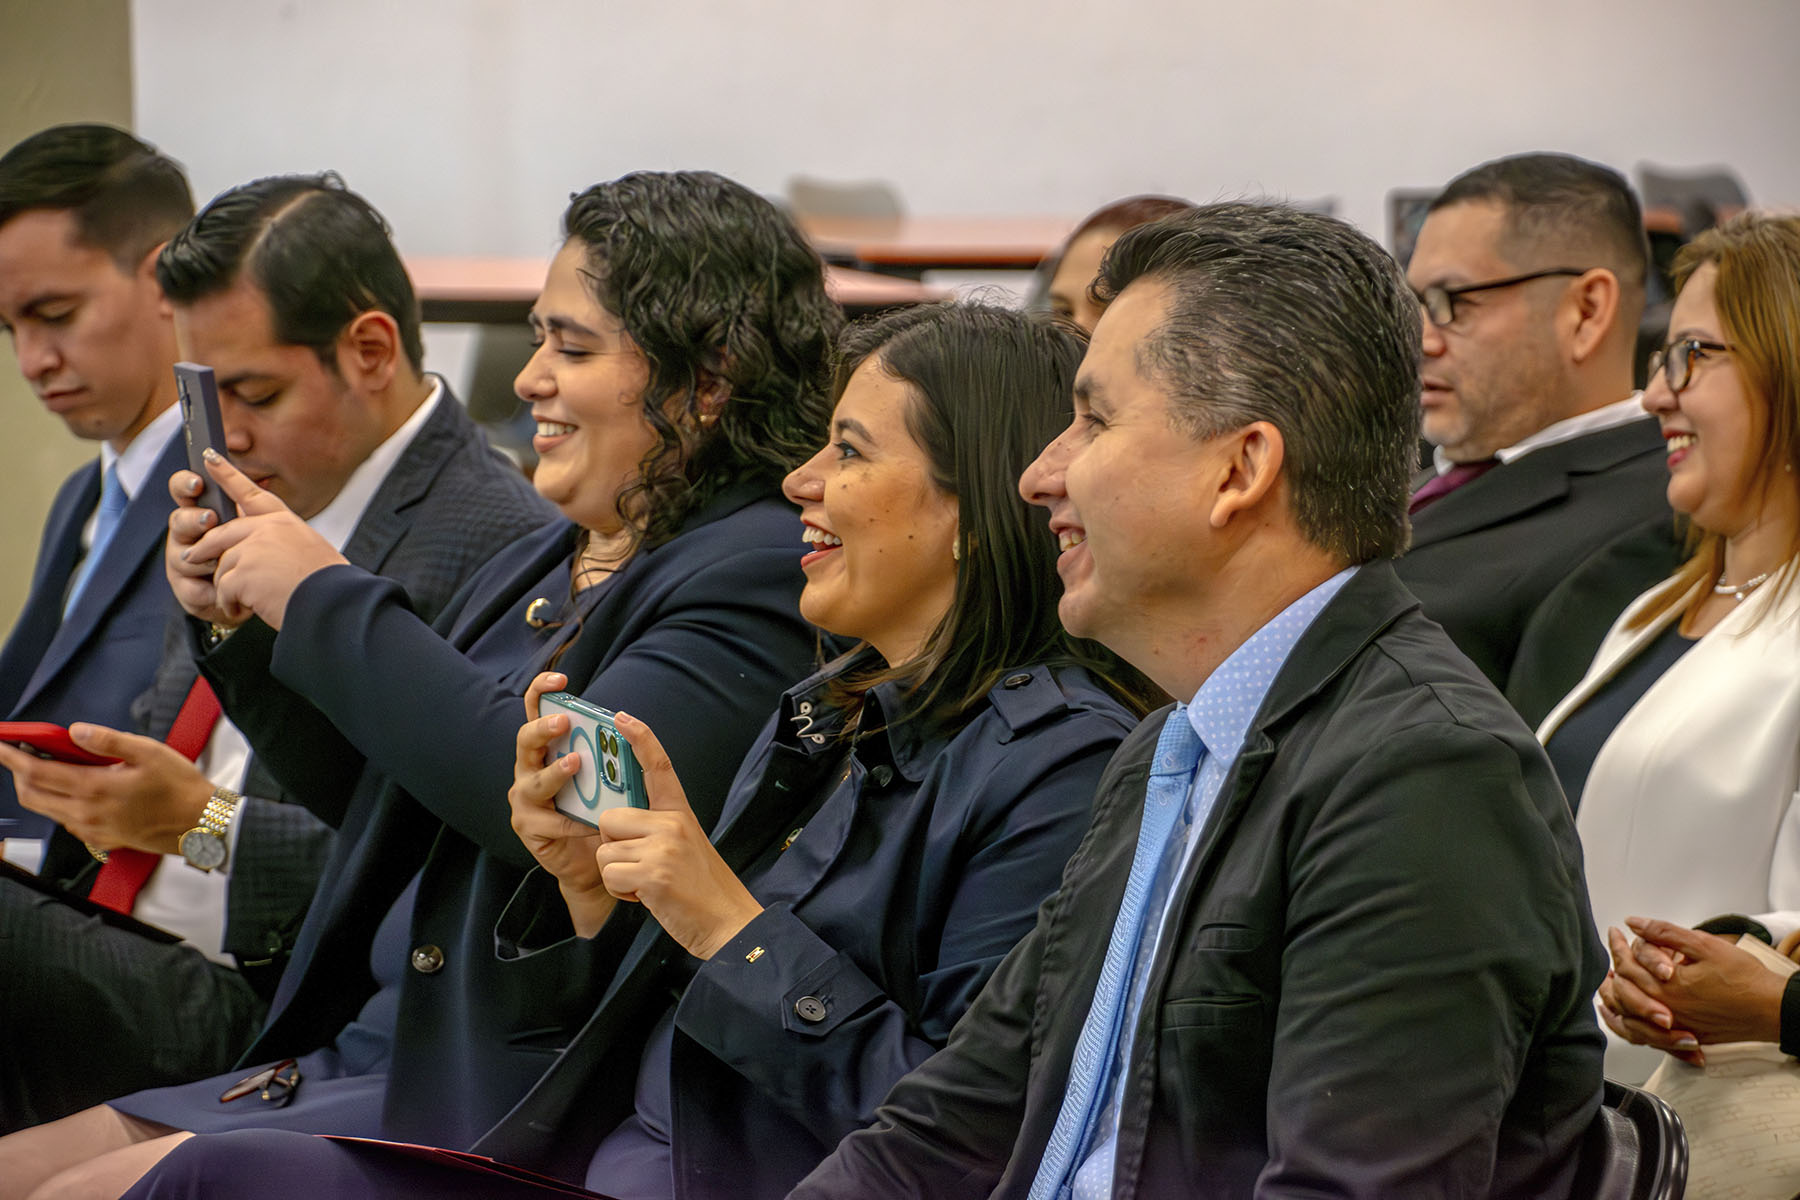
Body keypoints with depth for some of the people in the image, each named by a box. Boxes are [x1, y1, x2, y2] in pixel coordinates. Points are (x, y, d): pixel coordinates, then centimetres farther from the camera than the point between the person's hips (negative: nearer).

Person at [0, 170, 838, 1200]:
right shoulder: (541, 564, 17)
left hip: (510, 1098, -9)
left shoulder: (761, 575, -12)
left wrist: (323, 598, -15)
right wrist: (244, 621, 10)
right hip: (363, 1053, 9)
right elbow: (378, 802, 26)